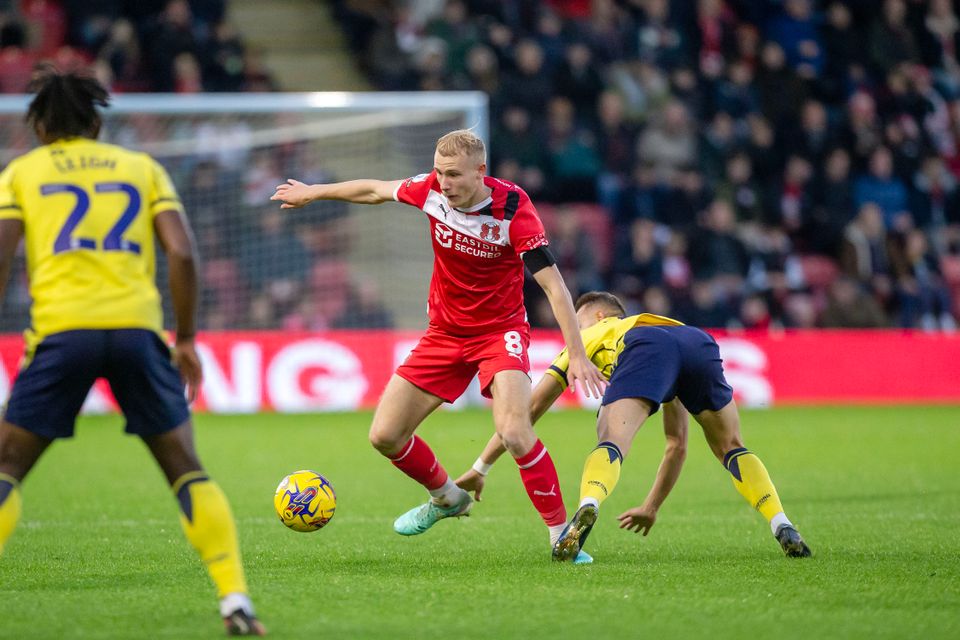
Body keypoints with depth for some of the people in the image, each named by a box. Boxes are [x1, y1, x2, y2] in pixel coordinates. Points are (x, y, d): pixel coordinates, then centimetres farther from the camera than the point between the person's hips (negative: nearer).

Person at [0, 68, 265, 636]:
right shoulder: (141, 168, 20)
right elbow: (183, 254, 7)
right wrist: (187, 342, 12)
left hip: (61, 330, -1)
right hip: (137, 327, 1)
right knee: (187, 470, 12)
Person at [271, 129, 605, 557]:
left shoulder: (513, 210, -24)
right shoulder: (430, 190, -11)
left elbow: (553, 285, -24)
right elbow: (376, 191, 9)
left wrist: (577, 354, -30)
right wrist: (312, 193, 22)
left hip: (500, 331, -5)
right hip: (444, 333, 5)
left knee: (514, 432, -29)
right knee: (384, 436, 2)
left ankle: (561, 532, -15)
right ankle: (446, 498, 31)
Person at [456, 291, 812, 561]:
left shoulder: (590, 335, 37)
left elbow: (531, 409, 33)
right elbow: (678, 444, 52)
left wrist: (479, 470, 38)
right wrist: (652, 507, 59)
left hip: (642, 347, -4)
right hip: (699, 343, 4)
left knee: (611, 444, -14)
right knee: (731, 449, 22)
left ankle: (587, 510, -46)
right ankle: (784, 529, 4)